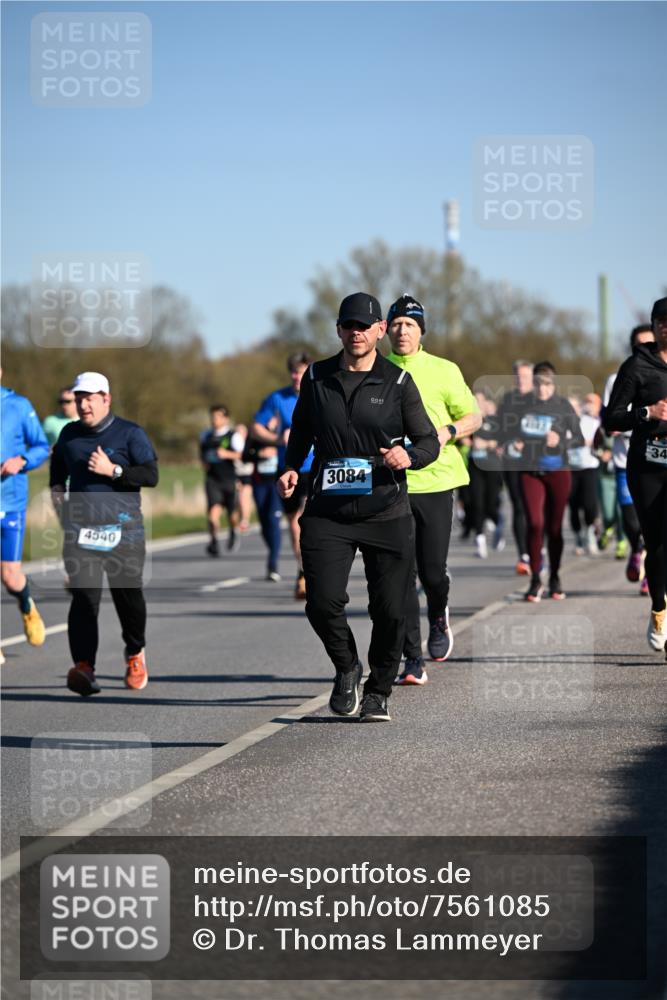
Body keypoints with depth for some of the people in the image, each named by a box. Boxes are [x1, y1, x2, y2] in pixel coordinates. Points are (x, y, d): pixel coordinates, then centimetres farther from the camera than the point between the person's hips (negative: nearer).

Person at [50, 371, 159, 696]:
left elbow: (151, 475, -7)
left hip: (123, 529, -2)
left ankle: (135, 653, 34)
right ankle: (84, 667, -23)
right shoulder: (69, 434, 14)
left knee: (128, 595, 6)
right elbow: (57, 473, 31)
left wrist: (113, 470, -17)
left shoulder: (130, 433, 1)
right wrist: (58, 498, 15)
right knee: (84, 599, -12)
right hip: (80, 530, 2)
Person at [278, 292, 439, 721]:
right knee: (323, 602, -13)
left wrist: (409, 456, -18)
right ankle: (347, 669, 17)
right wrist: (291, 468, 6)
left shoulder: (398, 382, 1)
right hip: (328, 513, 1)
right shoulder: (317, 378, 7)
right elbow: (301, 429, 23)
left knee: (391, 610, 0)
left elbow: (430, 441, 4)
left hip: (387, 513, -1)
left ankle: (378, 692, 22)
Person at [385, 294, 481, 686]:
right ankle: (413, 659, 0)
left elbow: (473, 416, 9)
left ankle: (439, 618, 33)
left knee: (432, 570, -3)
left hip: (434, 478, -1)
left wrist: (448, 431, -10)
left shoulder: (443, 370, 4)